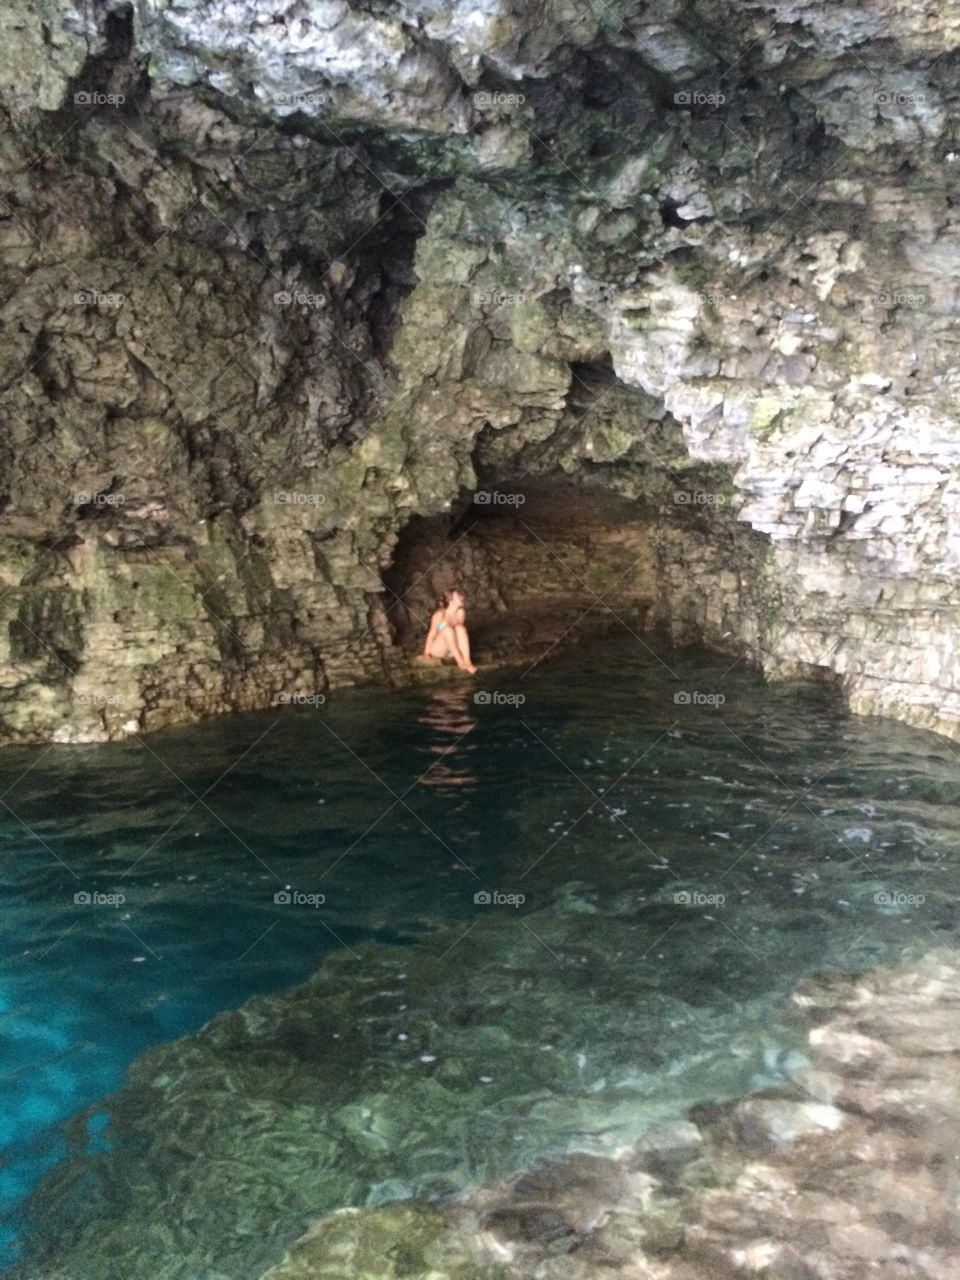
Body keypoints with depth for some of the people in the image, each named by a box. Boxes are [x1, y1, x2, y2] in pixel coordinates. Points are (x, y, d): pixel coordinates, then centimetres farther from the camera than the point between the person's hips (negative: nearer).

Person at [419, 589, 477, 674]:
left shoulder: (460, 612, -9)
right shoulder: (440, 614, -21)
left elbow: (461, 631, 2)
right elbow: (431, 634, -18)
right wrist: (426, 654, -19)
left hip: (454, 649, 4)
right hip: (437, 649, -4)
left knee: (460, 628, -24)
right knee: (448, 629, -30)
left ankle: (467, 662, -34)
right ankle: (460, 662, -34)